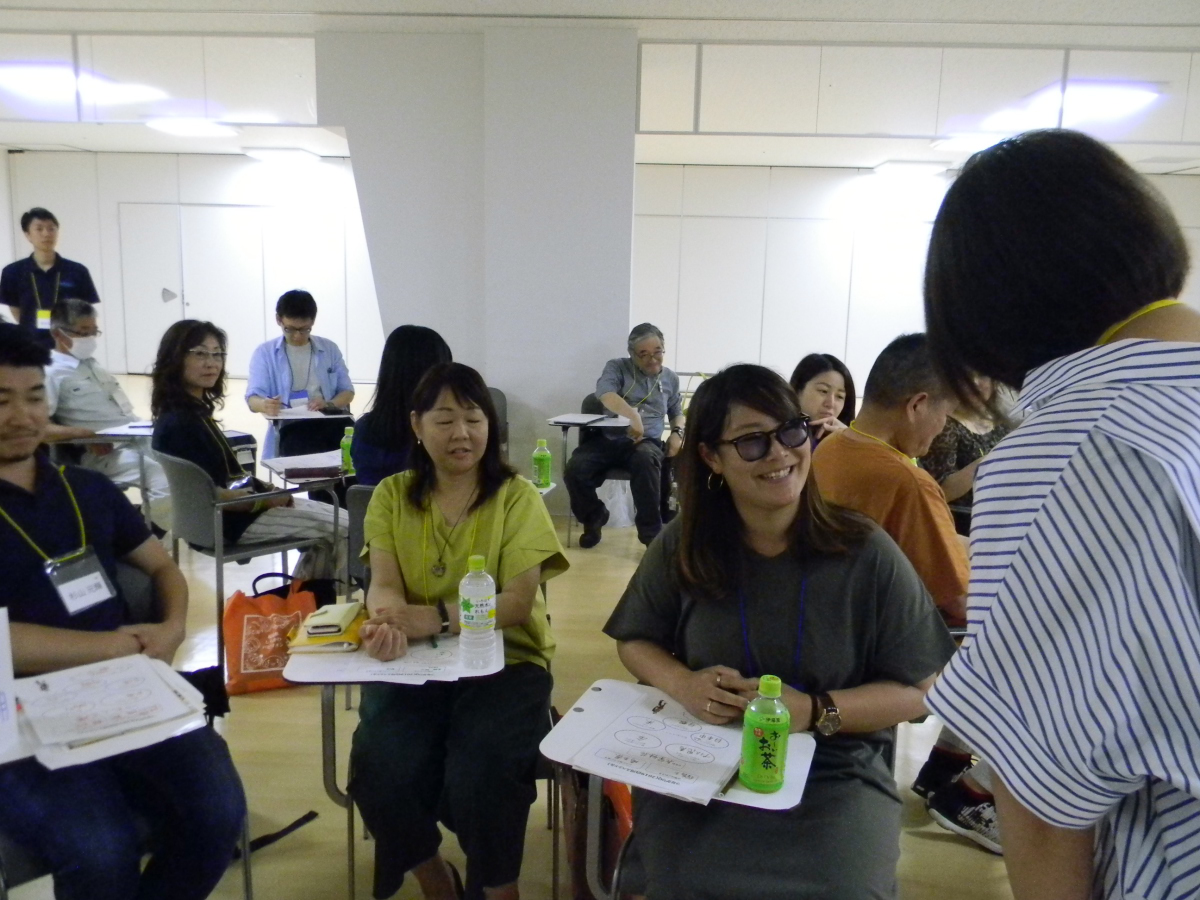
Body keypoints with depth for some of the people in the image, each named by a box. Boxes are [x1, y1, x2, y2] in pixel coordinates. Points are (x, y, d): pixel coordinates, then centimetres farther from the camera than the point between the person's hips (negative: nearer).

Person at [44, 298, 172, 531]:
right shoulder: (51, 373, -3)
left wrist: (148, 429, 9)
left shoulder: (95, 366, 23)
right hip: (106, 453, -8)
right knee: (167, 475, -29)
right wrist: (86, 434, -22)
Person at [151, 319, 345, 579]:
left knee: (335, 518, 12)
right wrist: (266, 500, -15)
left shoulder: (194, 410, 9)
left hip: (231, 503, 10)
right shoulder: (179, 423, -21)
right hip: (224, 519, -10)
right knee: (341, 529, -10)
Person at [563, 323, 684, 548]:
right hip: (608, 439, 0)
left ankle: (652, 533, -28)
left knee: (645, 459, -39)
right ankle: (594, 518, 3)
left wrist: (677, 432, 8)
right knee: (575, 469, -29)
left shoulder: (671, 378, 18)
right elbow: (605, 394, -16)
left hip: (648, 442, 1)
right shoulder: (617, 367, 5)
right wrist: (632, 415, -33)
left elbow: (676, 412, 32)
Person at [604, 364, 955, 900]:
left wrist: (813, 711, -20)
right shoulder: (680, 546, -1)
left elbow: (919, 691, -3)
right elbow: (636, 641, 12)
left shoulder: (868, 556, -7)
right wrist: (683, 684, -11)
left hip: (837, 779, 0)